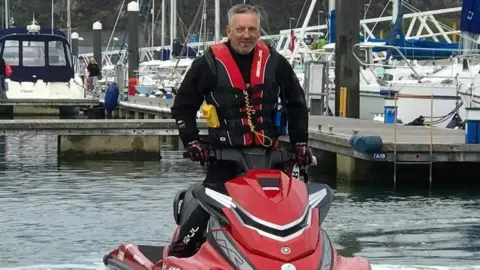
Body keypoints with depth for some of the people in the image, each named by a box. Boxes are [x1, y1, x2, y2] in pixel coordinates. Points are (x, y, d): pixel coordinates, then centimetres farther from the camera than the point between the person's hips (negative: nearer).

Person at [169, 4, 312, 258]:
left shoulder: (275, 62, 5)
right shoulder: (209, 63, -3)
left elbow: (296, 103, 16)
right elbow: (183, 105, 5)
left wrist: (300, 142, 10)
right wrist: (192, 141, -3)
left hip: (269, 153, 3)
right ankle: (176, 254, -9)